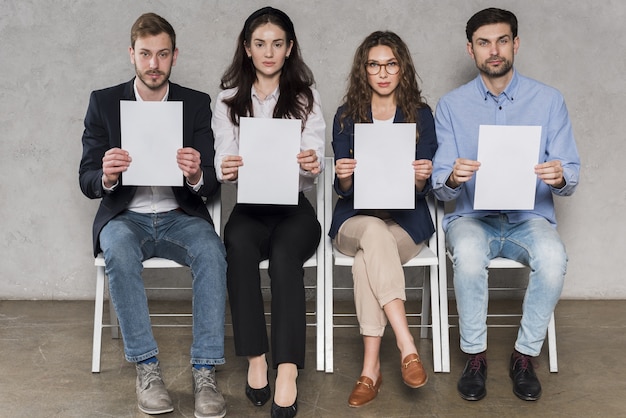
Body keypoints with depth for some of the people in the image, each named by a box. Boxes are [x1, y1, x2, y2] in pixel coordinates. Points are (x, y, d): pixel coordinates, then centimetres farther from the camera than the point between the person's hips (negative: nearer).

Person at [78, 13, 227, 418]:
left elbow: (212, 185, 1)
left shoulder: (197, 103, 4)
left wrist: (196, 175, -25)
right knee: (119, 249, -34)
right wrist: (106, 177, -24)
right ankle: (147, 368, -23)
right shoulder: (104, 102, 4)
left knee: (211, 250, -31)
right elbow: (87, 181, 1)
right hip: (125, 217, 0)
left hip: (180, 215, 0)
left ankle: (205, 371, -25)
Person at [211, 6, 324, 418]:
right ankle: (256, 359, -26)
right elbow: (223, 162, 0)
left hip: (295, 207, -1)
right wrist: (227, 169, -26)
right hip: (250, 207, 1)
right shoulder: (228, 100, 10)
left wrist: (312, 164, -30)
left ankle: (287, 370, -36)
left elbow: (315, 162, -4)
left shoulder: (306, 97, 8)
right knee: (240, 244, -33)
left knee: (283, 253, -33)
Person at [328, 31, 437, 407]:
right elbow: (345, 191, 1)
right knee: (375, 232, -36)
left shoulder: (420, 115, 5)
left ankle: (371, 367, -27)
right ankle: (407, 348, -37)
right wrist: (344, 177, -22)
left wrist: (421, 177, -23)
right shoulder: (347, 116, 7)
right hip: (355, 218, 1)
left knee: (366, 260, -33)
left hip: (406, 220, 0)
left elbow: (421, 191, 0)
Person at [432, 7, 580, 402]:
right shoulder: (452, 105, 4)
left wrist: (560, 177, -23)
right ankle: (475, 355, -13)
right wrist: (453, 178, -25)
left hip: (530, 217, 1)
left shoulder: (548, 100, 4)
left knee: (553, 257, -32)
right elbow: (440, 186, -1)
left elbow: (571, 175, 3)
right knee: (468, 254, -35)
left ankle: (526, 355, -9)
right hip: (472, 217, 0)